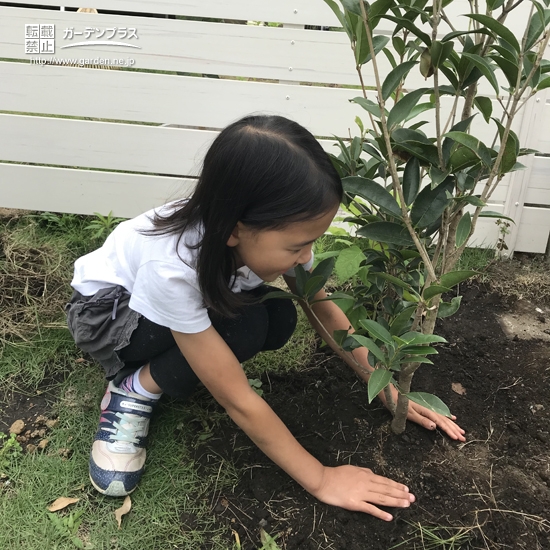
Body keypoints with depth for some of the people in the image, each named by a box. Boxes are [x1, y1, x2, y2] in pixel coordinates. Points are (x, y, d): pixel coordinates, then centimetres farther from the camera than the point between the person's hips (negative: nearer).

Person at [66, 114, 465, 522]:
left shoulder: (271, 233, -26)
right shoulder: (172, 268, -41)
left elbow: (324, 310, -8)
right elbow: (239, 401, -33)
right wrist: (321, 481, -26)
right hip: (106, 308, -6)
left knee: (279, 320, -21)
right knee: (245, 328, -31)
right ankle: (138, 387, -7)